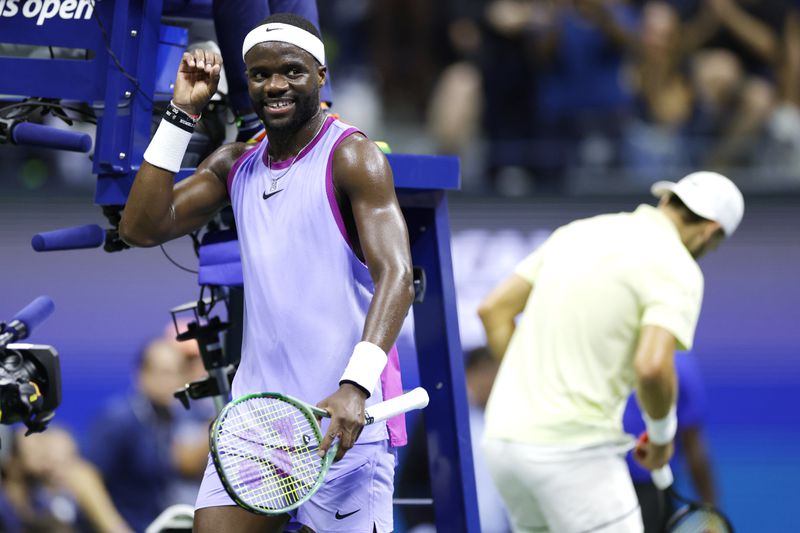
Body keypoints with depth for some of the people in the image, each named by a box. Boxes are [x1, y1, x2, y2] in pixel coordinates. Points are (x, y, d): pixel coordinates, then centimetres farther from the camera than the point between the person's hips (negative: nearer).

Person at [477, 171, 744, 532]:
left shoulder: (578, 232, 15)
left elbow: (494, 309, 15)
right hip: (575, 448, -8)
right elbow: (652, 366, -22)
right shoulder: (678, 270, -7)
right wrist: (662, 435, -4)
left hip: (504, 436, 8)